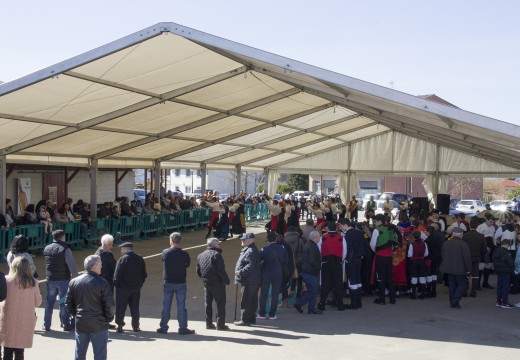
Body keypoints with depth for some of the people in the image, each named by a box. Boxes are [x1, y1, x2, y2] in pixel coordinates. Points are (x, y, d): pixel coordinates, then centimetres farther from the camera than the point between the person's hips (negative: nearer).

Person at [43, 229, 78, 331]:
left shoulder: (46, 249, 5)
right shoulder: (65, 249, -14)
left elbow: (47, 264, 12)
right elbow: (72, 266, -17)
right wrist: (75, 277, -11)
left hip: (50, 280, 5)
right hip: (63, 280, -4)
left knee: (49, 302, 12)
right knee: (64, 302, 3)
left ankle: (46, 325, 17)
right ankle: (66, 325, 7)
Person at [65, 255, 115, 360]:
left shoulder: (74, 282, 1)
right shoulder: (102, 283, -15)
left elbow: (68, 303, 6)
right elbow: (110, 304, -15)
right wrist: (108, 318, 0)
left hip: (80, 324, 5)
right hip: (99, 325, -4)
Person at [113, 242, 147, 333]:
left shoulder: (123, 259, -13)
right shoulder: (140, 259, 5)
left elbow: (117, 274, -14)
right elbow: (144, 274, 9)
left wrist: (116, 284, -2)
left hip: (123, 287, -5)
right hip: (136, 288, 5)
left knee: (120, 307, 5)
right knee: (135, 307, 12)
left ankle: (120, 326, 4)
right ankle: (135, 326, 14)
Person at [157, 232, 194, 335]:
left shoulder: (165, 252, -8)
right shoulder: (184, 254, -11)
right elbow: (188, 264, 3)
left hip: (168, 283, 1)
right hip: (181, 283, -1)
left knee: (166, 306, 10)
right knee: (181, 306, 4)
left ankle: (163, 327, 16)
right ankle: (183, 328, 5)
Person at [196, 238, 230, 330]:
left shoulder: (201, 255, 11)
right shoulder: (216, 254, -13)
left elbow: (198, 270, 15)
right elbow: (221, 270, -20)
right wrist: (226, 280, -11)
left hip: (206, 282, 7)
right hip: (217, 283, -7)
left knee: (208, 303, 14)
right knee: (220, 303, -1)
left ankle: (209, 323, 18)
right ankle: (220, 324, -2)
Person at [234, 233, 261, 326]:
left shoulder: (251, 251, -18)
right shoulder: (248, 250, 17)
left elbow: (251, 266, -27)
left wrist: (241, 272, -22)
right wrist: (241, 272, 13)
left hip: (249, 281, -11)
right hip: (253, 281, 11)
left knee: (245, 301, -5)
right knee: (253, 300, 15)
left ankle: (245, 320, -1)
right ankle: (252, 318, 24)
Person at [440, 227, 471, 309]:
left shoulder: (445, 243, 4)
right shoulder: (463, 244, -15)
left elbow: (443, 256, 14)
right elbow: (467, 257, -15)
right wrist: (468, 269, -7)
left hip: (449, 268, 6)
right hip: (460, 269, -6)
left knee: (452, 285, 14)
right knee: (462, 284, 6)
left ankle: (452, 302, 16)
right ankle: (455, 301, -7)